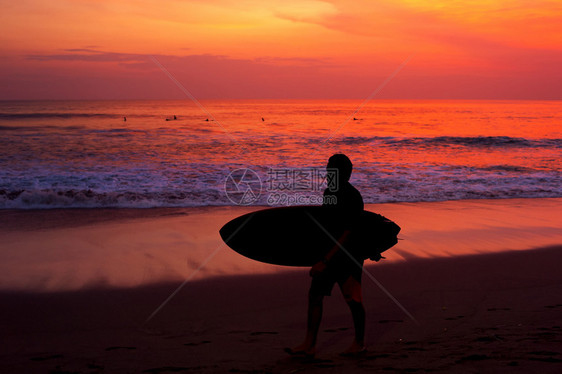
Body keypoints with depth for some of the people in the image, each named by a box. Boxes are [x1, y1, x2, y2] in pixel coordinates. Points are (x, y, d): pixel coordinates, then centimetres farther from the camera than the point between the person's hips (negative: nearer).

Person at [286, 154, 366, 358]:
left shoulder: (352, 198, -19)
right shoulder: (329, 192, 8)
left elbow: (348, 234, -23)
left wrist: (325, 262, -26)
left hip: (348, 255, -8)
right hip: (329, 254, 8)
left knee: (353, 299, 3)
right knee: (315, 295, 3)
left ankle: (359, 342, 21)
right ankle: (309, 345, 5)